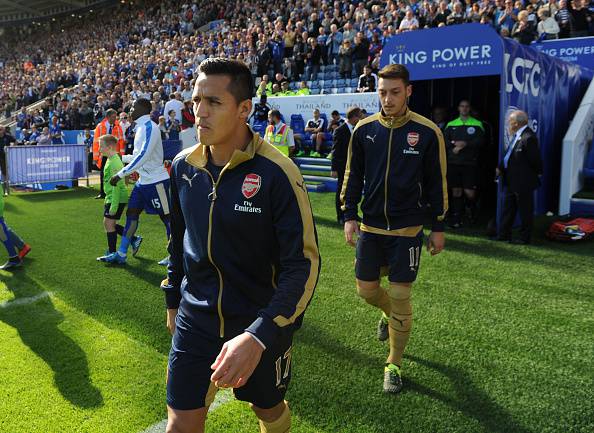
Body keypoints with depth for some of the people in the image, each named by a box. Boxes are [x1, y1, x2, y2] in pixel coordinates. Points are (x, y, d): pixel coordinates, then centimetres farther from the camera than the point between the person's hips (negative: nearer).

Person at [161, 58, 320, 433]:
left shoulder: (276, 173, -21)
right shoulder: (183, 166, -3)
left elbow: (304, 264, -22)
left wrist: (259, 336, -31)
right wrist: (173, 300, 17)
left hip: (260, 324, -3)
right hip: (194, 319, 4)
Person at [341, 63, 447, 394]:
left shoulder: (427, 132, -7)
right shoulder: (364, 129, 0)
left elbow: (437, 182, 0)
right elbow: (353, 175, 8)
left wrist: (438, 226, 2)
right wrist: (349, 215, 2)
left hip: (407, 229, -3)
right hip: (370, 226, 3)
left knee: (400, 297, 1)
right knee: (366, 288, 10)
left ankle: (395, 364, 20)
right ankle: (389, 313, 46)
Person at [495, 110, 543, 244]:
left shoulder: (528, 138, -21)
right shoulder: (516, 136, 9)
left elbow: (535, 160, -19)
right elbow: (508, 155, 15)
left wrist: (537, 173, -5)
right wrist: (500, 168, 3)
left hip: (523, 183, -10)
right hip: (511, 182, 10)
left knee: (525, 211, 4)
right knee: (508, 209, 17)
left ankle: (525, 237, 15)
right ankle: (504, 234, 27)